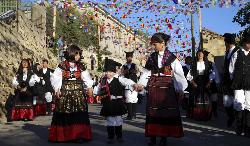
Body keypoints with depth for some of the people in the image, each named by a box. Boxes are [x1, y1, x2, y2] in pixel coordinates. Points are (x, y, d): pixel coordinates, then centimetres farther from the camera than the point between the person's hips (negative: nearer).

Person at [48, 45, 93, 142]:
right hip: (65, 93, -2)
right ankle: (63, 135, 12)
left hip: (78, 93, 2)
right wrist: (57, 89, -7)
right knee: (64, 115, 1)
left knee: (79, 114, -2)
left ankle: (79, 135, 6)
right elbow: (55, 78, 0)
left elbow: (87, 78, 8)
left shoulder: (80, 67, 8)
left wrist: (90, 87, -6)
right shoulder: (62, 66, -1)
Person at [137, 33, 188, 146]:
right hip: (153, 88, 3)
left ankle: (164, 136, 12)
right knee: (152, 111, 3)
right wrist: (141, 84, -7)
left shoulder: (171, 58, -3)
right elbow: (147, 72, 5)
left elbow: (178, 74, -3)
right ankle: (153, 136, 11)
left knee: (166, 111, 1)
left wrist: (180, 88, -7)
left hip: (167, 88, -3)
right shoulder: (152, 57, 8)